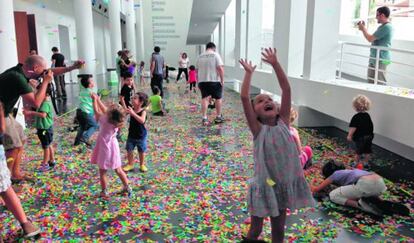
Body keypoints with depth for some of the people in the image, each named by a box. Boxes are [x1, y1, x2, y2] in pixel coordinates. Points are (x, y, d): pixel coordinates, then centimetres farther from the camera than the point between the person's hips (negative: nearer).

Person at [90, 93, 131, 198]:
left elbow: (96, 111, -11)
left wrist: (95, 100, 0)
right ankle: (127, 188, 22)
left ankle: (104, 191, 18)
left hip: (105, 149, -6)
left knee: (102, 172, 10)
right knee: (118, 170, 17)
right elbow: (105, 110, 4)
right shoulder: (117, 122, -8)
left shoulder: (105, 121, -24)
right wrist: (98, 99, 9)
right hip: (113, 148, 6)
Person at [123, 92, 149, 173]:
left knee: (141, 151, 11)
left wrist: (133, 113, -45)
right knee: (129, 150, 7)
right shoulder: (131, 109, -4)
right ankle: (130, 164, 24)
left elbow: (142, 120, -39)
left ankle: (142, 165, 30)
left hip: (141, 135, -4)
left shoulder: (143, 111, -21)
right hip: (131, 134, 4)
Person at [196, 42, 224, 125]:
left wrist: (199, 81, 23)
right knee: (218, 98, 11)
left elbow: (197, 70, 14)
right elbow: (220, 68, -13)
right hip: (215, 81, -4)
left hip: (202, 80, 4)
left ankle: (204, 118, -2)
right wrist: (222, 80, -8)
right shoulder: (215, 55, -4)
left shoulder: (200, 56, 11)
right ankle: (218, 117, 20)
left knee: (204, 98, 5)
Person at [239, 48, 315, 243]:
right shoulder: (258, 129, -9)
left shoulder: (283, 123, -2)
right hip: (264, 184, -3)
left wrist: (275, 64, -10)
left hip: (285, 184, 3)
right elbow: (244, 97, -20)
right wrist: (249, 72, -11)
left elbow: (286, 90, -8)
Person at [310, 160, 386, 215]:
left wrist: (310, 186, 44)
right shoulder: (349, 171, 36)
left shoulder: (335, 174, 19)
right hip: (381, 183, 7)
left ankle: (360, 205, -10)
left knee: (333, 195, 8)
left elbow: (316, 189, 22)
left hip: (365, 184, -7)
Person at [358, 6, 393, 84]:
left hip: (380, 60, -10)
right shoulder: (383, 26, 17)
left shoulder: (386, 27, -17)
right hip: (374, 58, 10)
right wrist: (364, 28, 14)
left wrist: (363, 28, -2)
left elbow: (370, 39, -18)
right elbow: (372, 39, 19)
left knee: (380, 84, -7)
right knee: (371, 82, 13)